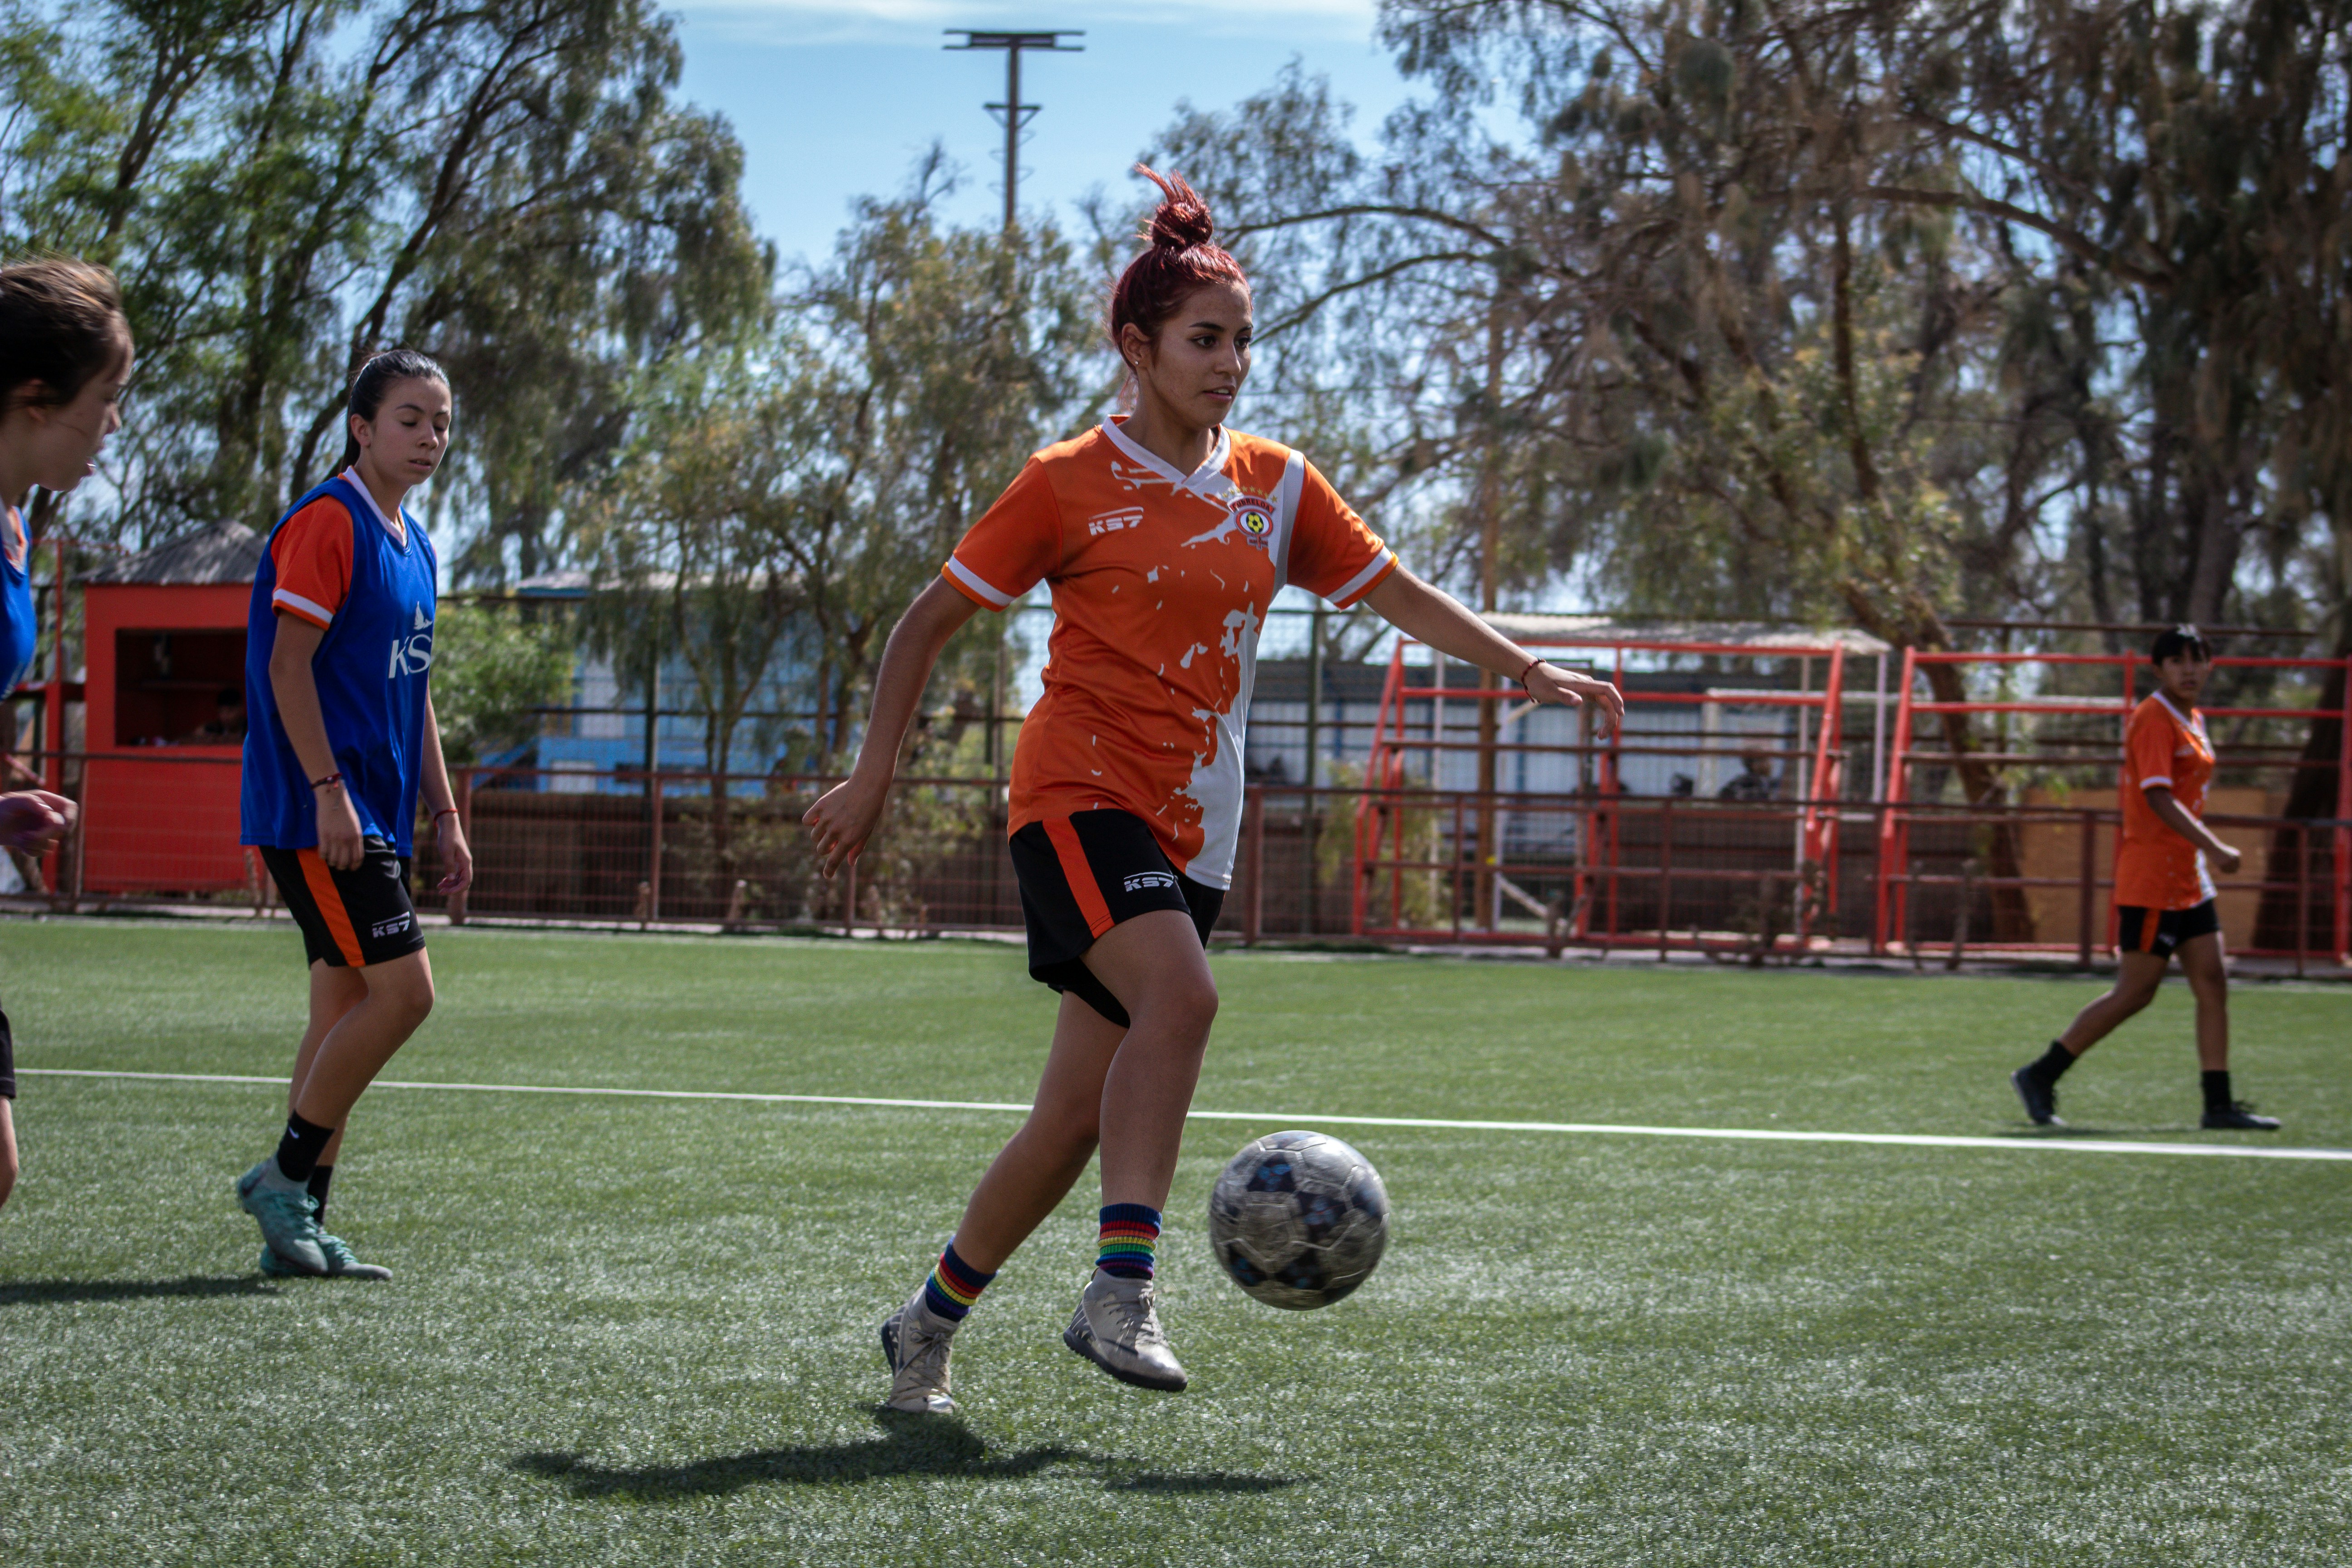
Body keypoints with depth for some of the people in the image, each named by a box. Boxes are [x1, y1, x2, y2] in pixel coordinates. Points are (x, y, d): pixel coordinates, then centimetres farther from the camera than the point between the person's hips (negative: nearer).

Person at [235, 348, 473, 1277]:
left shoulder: (413, 546, 18)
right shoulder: (328, 522, -9)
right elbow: (289, 662, -15)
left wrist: (444, 815, 19)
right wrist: (328, 790, -21)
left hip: (376, 817, 9)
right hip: (321, 813, -9)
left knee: (348, 1007, 7)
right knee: (401, 989, -15)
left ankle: (300, 1230, 9)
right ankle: (285, 1177, -5)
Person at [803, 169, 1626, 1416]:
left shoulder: (1275, 486, 11)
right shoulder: (1070, 484, -2)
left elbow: (1399, 595, 16)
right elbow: (929, 623, 4)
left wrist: (1528, 670, 5)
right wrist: (873, 777, 1)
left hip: (1191, 829, 5)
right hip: (1081, 794, -5)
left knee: (1080, 1112, 3)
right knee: (1180, 997, -31)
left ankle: (929, 1322, 19)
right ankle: (1120, 1291, -33)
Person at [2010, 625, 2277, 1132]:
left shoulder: (2194, 722, 14)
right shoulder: (2154, 719, -14)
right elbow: (2158, 796, -24)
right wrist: (2213, 847, -30)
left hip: (2187, 878, 9)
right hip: (2151, 877, -9)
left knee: (2212, 984, 4)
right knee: (2135, 992, -5)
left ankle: (2219, 1104, 5)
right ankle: (2039, 1076, 4)